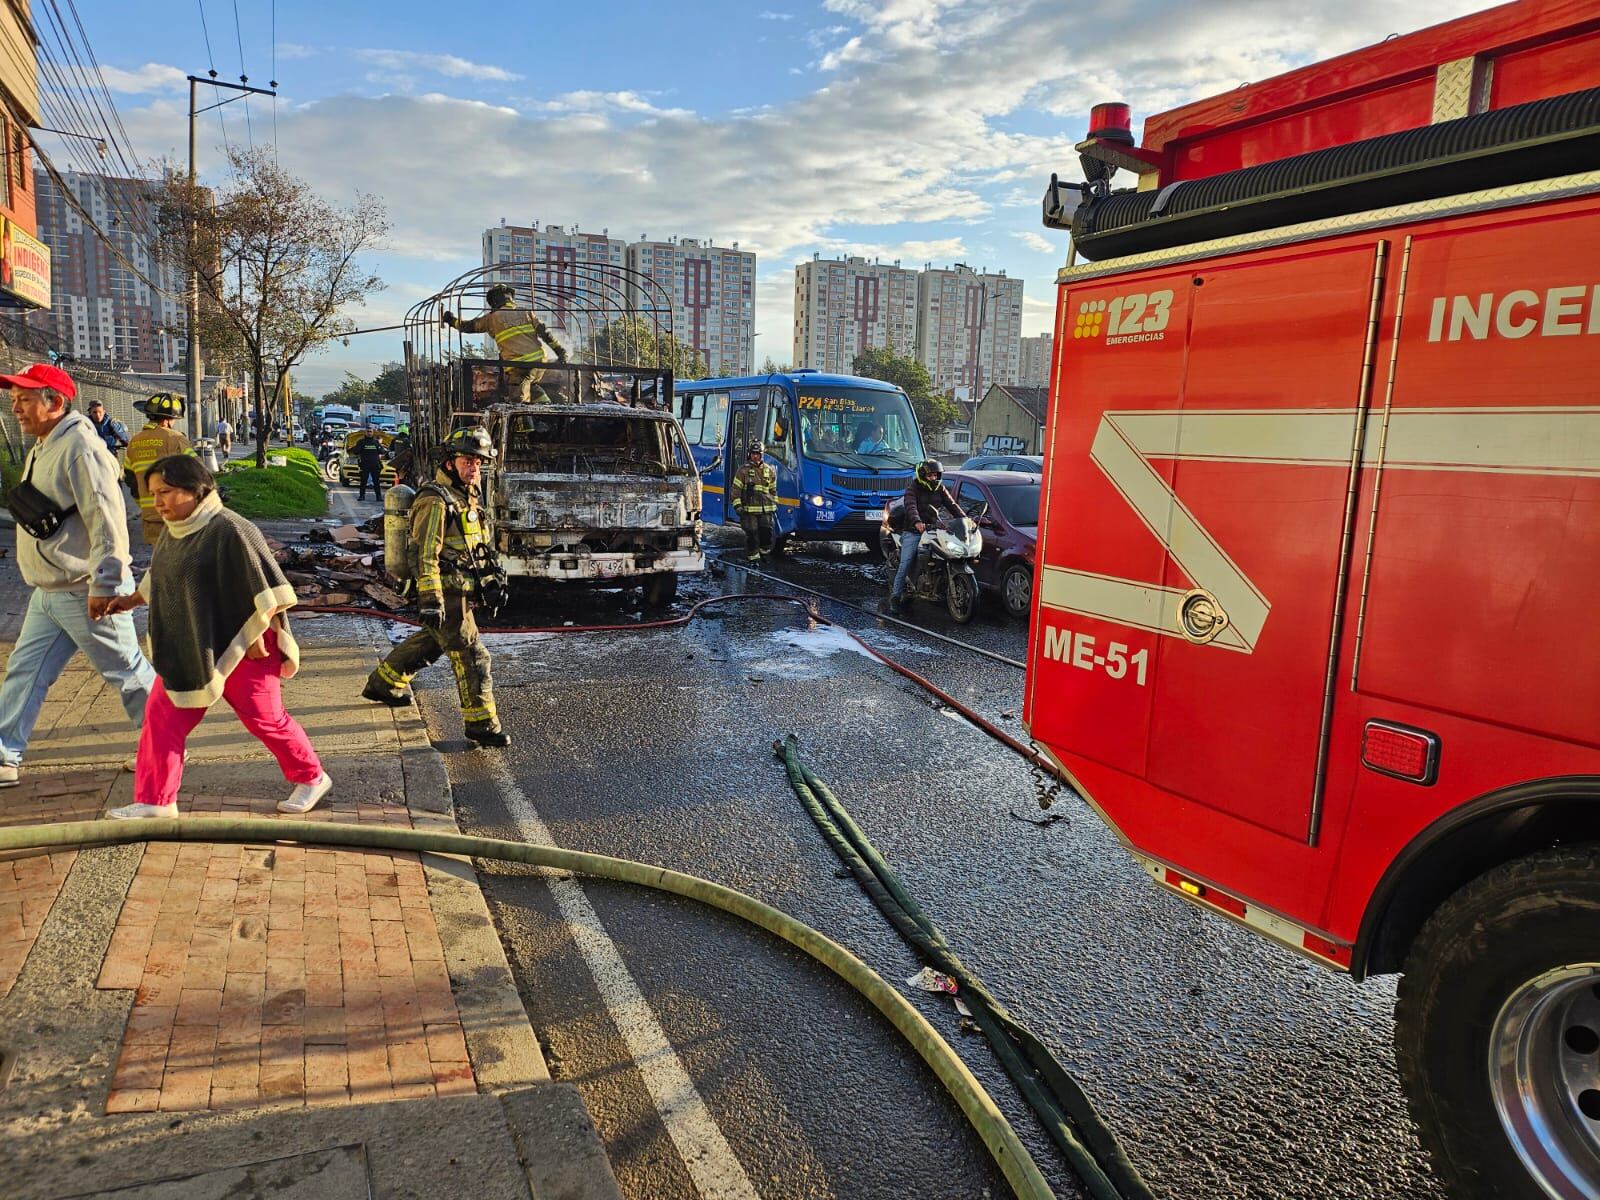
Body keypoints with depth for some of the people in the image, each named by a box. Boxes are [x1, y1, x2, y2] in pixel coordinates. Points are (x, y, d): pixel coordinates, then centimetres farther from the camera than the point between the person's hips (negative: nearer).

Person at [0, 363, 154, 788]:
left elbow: (107, 517, -25)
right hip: (47, 593, 10)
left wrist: (103, 582, -26)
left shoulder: (79, 447, -19)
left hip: (85, 593, -10)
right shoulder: (42, 449, 13)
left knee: (126, 671, 3)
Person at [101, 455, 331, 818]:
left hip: (239, 648, -8)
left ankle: (312, 778, 23)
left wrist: (256, 638, -20)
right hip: (187, 649, 8)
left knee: (265, 719, 4)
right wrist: (133, 599, 27)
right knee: (161, 717, 5)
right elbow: (160, 577, 27)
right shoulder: (174, 530, 6)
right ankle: (154, 801, 17)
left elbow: (267, 592, -21)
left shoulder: (229, 530, -21)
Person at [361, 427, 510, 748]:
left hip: (461, 588, 10)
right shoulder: (435, 500, -19)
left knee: (432, 640, 26)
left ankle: (383, 682, 44)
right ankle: (481, 722, 1)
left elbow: (479, 545, 23)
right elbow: (425, 554, -23)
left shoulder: (469, 495, 11)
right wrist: (430, 600, -26)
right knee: (471, 654, -7)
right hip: (446, 591, -10)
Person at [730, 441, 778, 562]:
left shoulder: (770, 471, 13)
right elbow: (735, 489, -1)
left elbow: (773, 490, 23)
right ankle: (753, 557, 6)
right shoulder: (743, 471, 1)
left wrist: (774, 504, 20)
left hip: (766, 509, 3)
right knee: (751, 534, -4)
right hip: (749, 509, -3)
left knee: (767, 533, -3)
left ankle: (765, 552, 16)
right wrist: (737, 505, -9)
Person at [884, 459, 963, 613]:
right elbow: (910, 506, -21)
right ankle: (895, 596, -6)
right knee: (906, 564, -11)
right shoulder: (913, 488, -3)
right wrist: (917, 522, -40)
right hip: (913, 532, -5)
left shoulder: (940, 489, 12)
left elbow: (952, 505, 7)